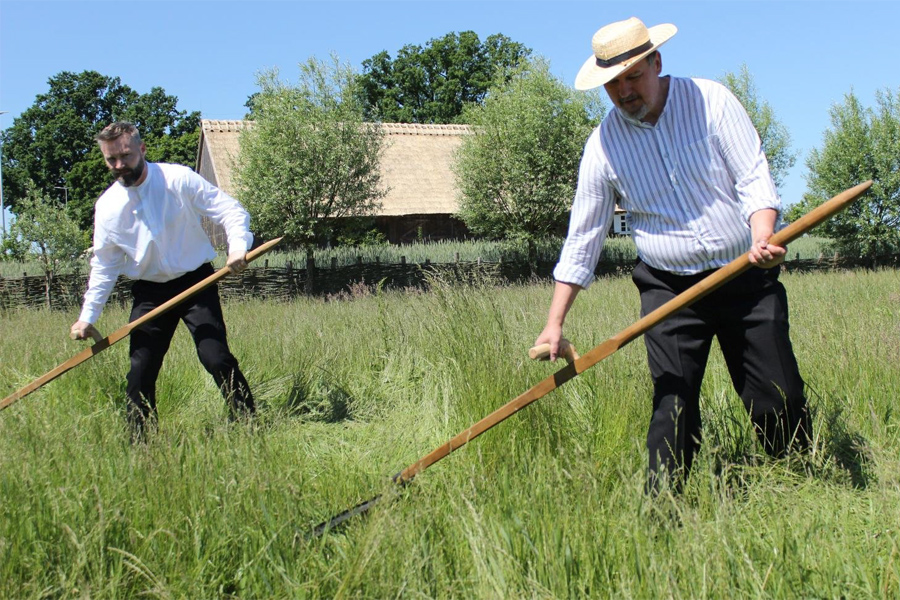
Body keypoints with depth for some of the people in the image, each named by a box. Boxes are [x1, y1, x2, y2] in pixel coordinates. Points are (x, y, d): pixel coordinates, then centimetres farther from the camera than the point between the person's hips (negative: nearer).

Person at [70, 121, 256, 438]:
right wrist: (88, 315, 3)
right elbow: (104, 264, 9)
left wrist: (238, 245, -30)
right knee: (140, 370, 0)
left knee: (216, 357, -12)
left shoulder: (179, 179, -9)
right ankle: (140, 442, 12)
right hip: (149, 292, 3)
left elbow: (229, 209, -10)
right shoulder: (107, 206, 1)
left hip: (196, 282, -3)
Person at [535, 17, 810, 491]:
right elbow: (581, 240, 1)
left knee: (779, 400, 2)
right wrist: (555, 323, -2)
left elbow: (754, 179, -7)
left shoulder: (710, 101, -4)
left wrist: (762, 237, -28)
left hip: (748, 279, 0)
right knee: (673, 405, -6)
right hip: (670, 289, 0)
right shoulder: (603, 145, -3)